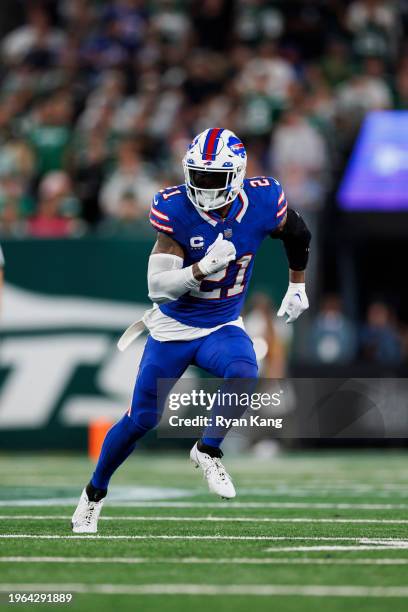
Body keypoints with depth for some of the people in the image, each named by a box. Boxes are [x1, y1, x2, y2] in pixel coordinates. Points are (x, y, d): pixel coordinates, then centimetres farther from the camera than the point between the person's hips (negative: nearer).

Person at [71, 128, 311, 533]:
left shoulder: (261, 203, -15)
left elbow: (297, 235, 9)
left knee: (244, 375, -32)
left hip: (222, 328, 1)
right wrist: (201, 269, -40)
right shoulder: (176, 211, -21)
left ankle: (207, 452, -7)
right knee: (141, 420, 4)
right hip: (173, 328, -1)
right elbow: (157, 287, -24)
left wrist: (297, 286, 18)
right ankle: (94, 493, 28)